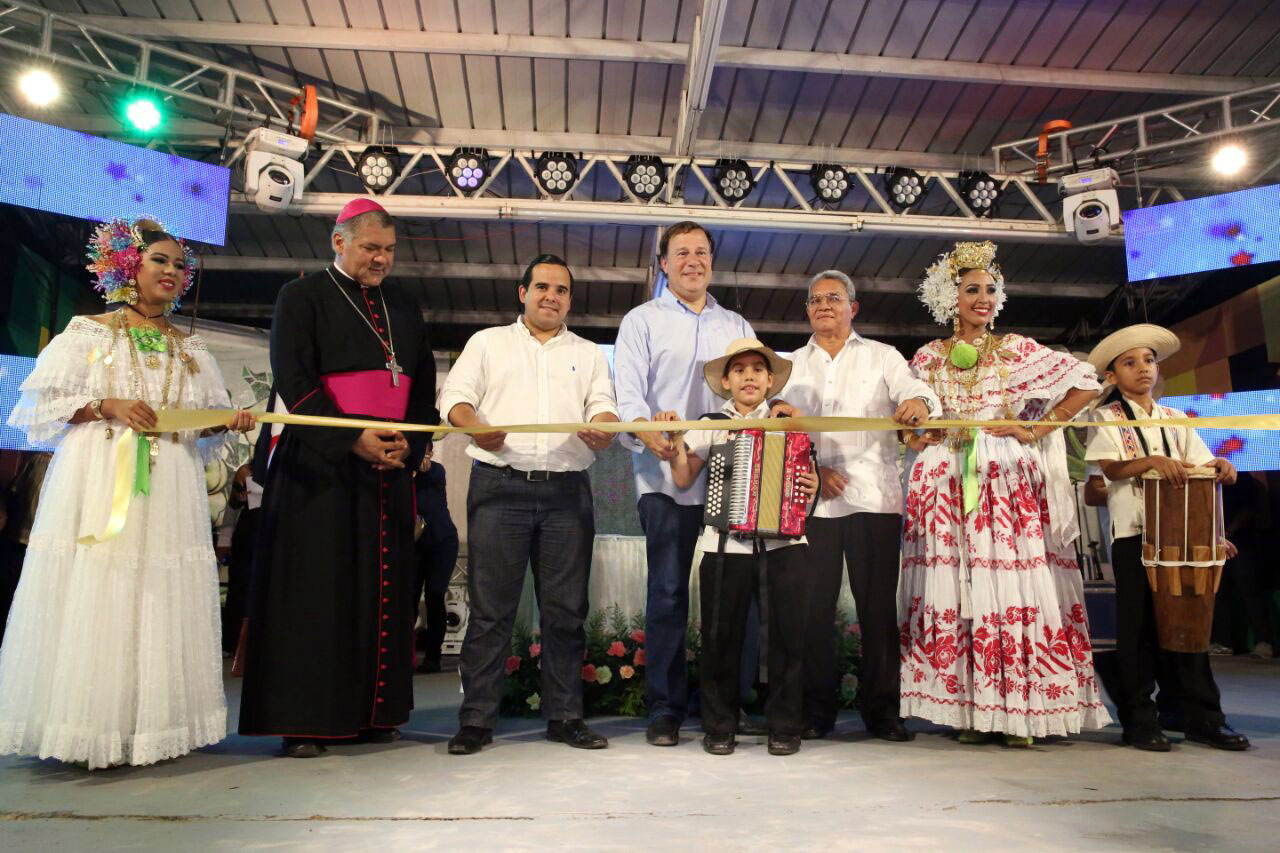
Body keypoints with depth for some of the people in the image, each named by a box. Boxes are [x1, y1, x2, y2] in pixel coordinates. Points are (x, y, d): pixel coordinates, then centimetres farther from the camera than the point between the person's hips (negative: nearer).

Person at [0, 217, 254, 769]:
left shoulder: (193, 351, 18)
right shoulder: (87, 333, 8)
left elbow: (207, 427, 16)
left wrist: (227, 422, -5)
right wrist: (105, 407, -11)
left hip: (168, 496, 3)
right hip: (95, 489, -3)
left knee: (163, 605, 0)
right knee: (92, 600, -7)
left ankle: (154, 727, 7)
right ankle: (90, 729, 2)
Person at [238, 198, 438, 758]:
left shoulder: (405, 308, 18)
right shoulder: (302, 297, 4)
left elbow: (424, 386, 15)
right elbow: (294, 381, -7)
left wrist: (408, 446, -2)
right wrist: (353, 440, -15)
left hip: (390, 468, 5)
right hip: (319, 466, -4)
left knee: (382, 591, 4)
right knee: (315, 591, -3)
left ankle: (371, 712, 12)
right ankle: (302, 720, 5)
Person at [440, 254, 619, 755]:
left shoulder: (589, 354, 20)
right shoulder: (488, 342, 16)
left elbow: (604, 408, 8)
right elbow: (455, 396, 4)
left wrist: (602, 429, -17)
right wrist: (475, 427, -19)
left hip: (567, 490, 2)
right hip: (500, 486, -1)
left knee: (566, 609, 4)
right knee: (490, 607, -1)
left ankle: (564, 716, 14)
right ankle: (476, 719, 7)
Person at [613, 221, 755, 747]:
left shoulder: (737, 325, 23)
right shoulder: (643, 320, 12)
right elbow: (628, 390, -1)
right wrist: (644, 429, -22)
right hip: (666, 475, -3)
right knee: (668, 590, -4)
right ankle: (665, 709, 7)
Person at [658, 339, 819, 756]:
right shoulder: (711, 425, 12)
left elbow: (803, 475, 16)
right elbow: (684, 479, 6)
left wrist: (811, 487, -5)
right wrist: (675, 441, -6)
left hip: (783, 539, 1)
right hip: (726, 544, 0)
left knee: (789, 631, -1)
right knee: (721, 635, 1)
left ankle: (784, 725, 13)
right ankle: (719, 726, 15)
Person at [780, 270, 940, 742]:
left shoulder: (882, 357, 13)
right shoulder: (793, 365, 17)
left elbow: (913, 391, -4)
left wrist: (919, 403, -29)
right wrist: (812, 469, -9)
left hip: (874, 495, -1)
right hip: (812, 499, 1)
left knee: (879, 604, 0)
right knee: (814, 605, 1)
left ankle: (882, 707, 11)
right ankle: (817, 707, 11)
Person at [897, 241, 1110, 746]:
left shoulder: (1016, 349, 8)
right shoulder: (928, 357, 12)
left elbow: (1086, 383, 6)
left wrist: (1036, 431, -1)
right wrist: (916, 437, -5)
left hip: (1007, 480, -1)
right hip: (947, 486, 1)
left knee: (1012, 585, -6)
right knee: (954, 589, -2)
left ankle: (1018, 710, 1)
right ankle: (969, 710, 5)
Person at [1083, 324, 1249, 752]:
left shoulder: (1175, 419, 16)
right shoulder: (1106, 417, 3)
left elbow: (1201, 465, 10)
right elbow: (1111, 467, -10)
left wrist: (1220, 467, -12)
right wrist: (1153, 460, -25)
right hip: (1133, 529, -4)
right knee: (1138, 624, -1)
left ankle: (1203, 716, 15)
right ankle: (1139, 720, 7)